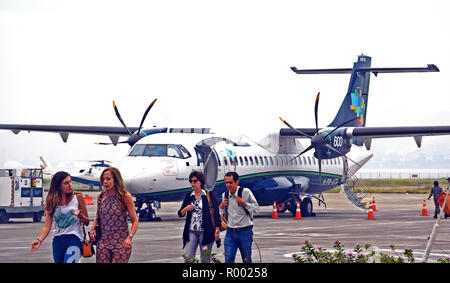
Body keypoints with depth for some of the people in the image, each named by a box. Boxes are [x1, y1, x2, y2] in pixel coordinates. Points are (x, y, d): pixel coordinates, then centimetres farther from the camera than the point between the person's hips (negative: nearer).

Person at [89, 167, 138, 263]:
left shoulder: (125, 196, -5)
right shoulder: (101, 197, 7)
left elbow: (134, 221, -5)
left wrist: (129, 237, -20)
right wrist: (93, 229, 1)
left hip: (120, 241, -4)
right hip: (103, 241, 4)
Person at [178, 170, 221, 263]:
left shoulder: (209, 195, -1)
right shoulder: (189, 196, 11)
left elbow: (216, 213, -2)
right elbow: (180, 214, 14)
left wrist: (217, 230, -8)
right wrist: (186, 209, -8)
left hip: (206, 231, -3)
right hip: (191, 232, 3)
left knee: (205, 260, 1)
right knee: (187, 258, -6)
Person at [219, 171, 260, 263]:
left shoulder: (246, 192, -7)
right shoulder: (225, 195, 8)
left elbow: (257, 208, -4)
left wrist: (245, 203, -16)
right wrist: (221, 207, -1)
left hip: (245, 231, -3)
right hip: (230, 232, 3)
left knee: (247, 259, 7)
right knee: (228, 259, -5)